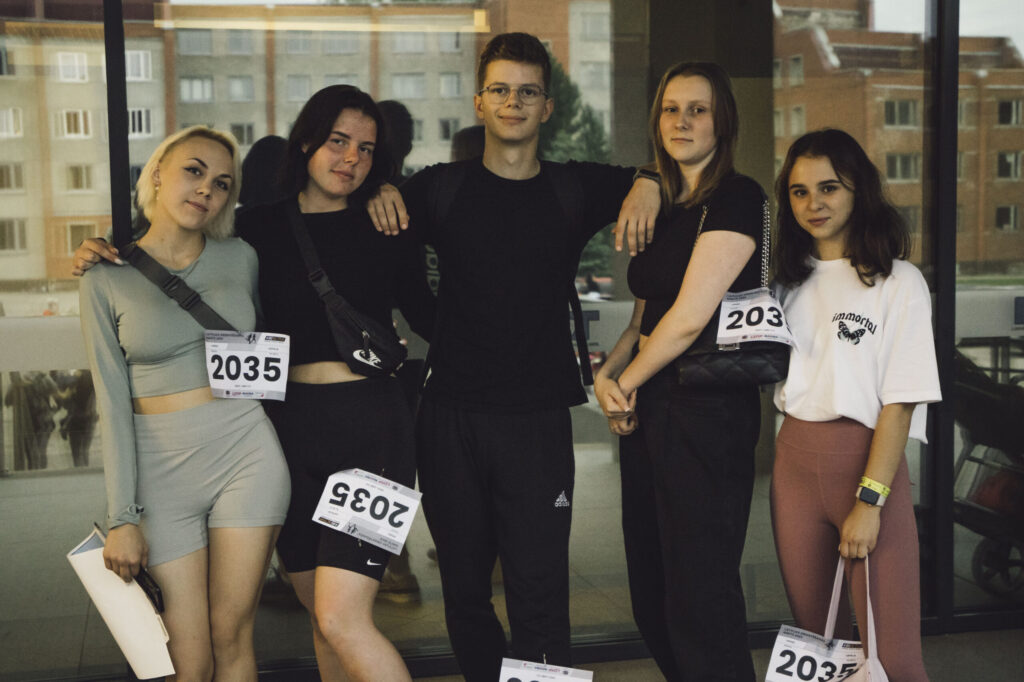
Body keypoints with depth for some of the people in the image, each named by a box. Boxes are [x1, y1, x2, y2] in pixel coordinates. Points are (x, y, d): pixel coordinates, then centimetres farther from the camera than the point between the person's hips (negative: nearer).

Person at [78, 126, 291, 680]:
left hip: (246, 452, 2)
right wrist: (122, 518, -6)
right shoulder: (107, 278, -2)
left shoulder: (240, 258, 4)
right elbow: (113, 403, -3)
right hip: (162, 468, -1)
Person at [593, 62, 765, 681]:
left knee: (699, 592, -2)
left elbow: (690, 315, -17)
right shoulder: (662, 206, 15)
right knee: (652, 589, 15)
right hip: (647, 407, 9)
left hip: (707, 407, -9)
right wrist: (607, 374, -1)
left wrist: (627, 382, -4)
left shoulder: (736, 199, -10)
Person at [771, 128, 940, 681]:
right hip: (795, 461, 5)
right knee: (814, 634, 11)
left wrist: (869, 501, -15)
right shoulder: (787, 279, 12)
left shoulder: (898, 282, -4)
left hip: (868, 459, -5)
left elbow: (900, 401, -9)